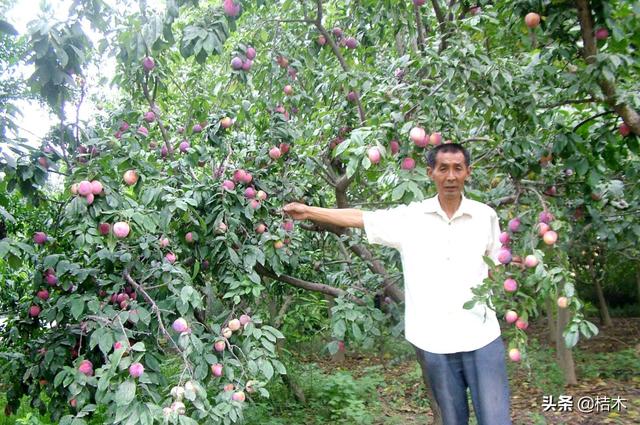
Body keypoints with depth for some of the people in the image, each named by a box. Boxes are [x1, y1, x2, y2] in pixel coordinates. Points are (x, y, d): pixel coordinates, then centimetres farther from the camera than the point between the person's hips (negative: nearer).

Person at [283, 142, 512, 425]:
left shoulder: (485, 216, 3)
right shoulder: (411, 217, 1)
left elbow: (494, 268, 15)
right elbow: (360, 218, 5)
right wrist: (308, 212, 5)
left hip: (481, 338, 0)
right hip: (434, 341, 0)